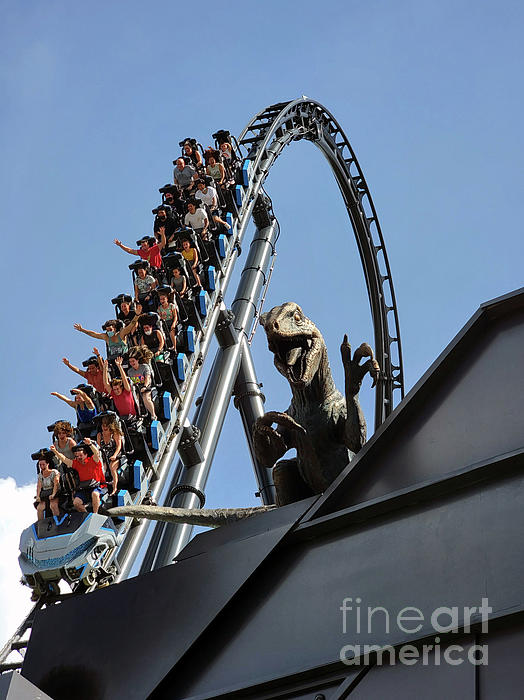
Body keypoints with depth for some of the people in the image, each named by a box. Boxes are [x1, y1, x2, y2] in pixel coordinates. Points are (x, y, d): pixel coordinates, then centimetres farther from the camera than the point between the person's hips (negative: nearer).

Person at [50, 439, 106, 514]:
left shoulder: (93, 460, -2)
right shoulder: (76, 463, 11)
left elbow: (96, 452, -21)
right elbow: (64, 459, 7)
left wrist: (90, 444, -40)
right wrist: (55, 451, -7)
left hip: (98, 486, -5)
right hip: (84, 489, 5)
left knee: (94, 494, -37)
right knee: (76, 503, -17)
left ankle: (95, 514, -22)